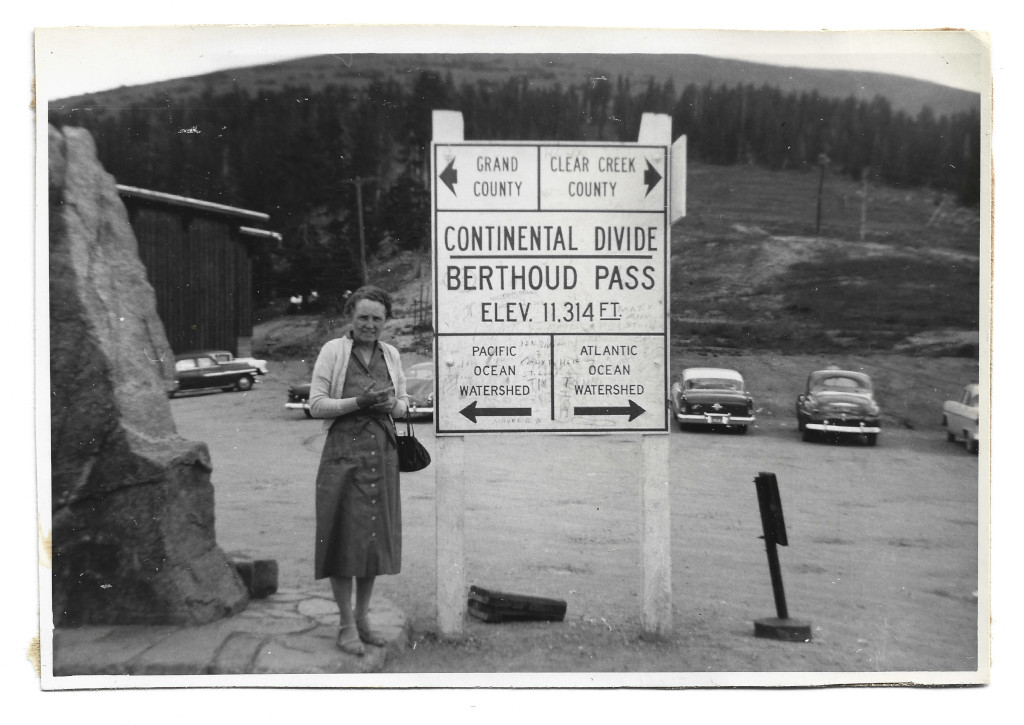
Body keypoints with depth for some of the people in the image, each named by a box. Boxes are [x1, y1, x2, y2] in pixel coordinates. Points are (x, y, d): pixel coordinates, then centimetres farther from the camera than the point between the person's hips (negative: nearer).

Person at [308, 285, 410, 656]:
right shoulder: (333, 350, -3)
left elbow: (403, 402, 18)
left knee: (376, 534, 8)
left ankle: (363, 616, 22)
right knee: (344, 535, -2)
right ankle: (347, 624, 8)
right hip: (344, 451, -4)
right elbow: (316, 405, -6)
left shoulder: (391, 354, 11)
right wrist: (357, 402, -17)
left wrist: (391, 405, -5)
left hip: (382, 452, 5)